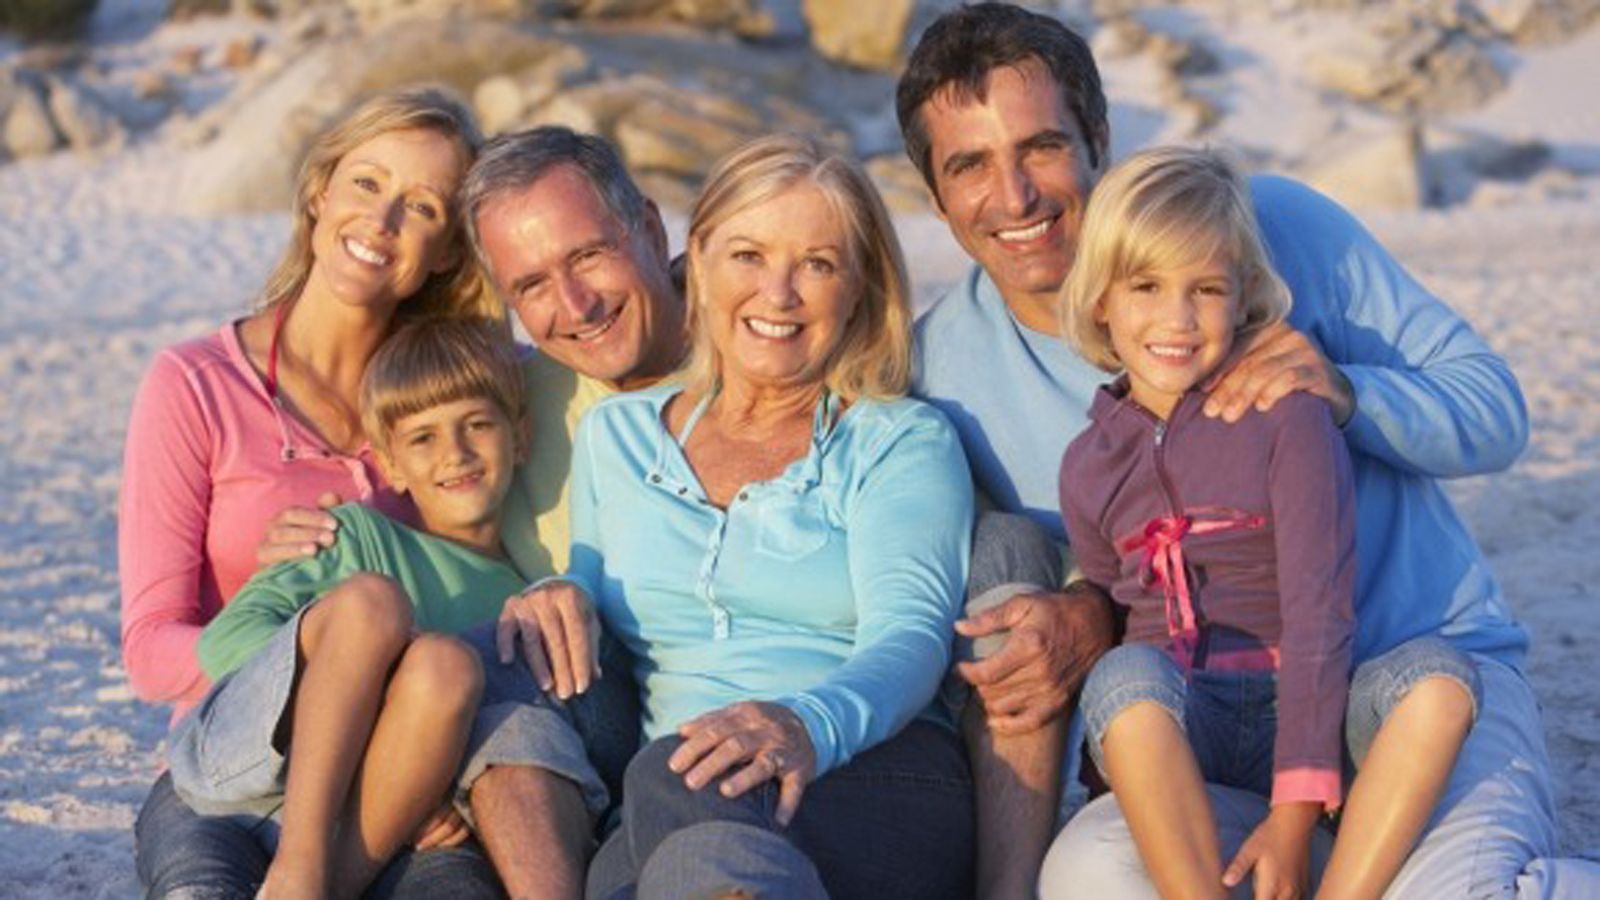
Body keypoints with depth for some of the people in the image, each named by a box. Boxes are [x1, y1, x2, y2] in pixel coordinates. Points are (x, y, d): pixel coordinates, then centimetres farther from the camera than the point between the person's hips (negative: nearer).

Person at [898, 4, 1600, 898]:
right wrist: (1086, 622, -14)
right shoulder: (943, 364, 1)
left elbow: (1497, 413, 0)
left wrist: (1349, 392, -21)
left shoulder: (1277, 227, -4)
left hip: (1435, 662, -2)